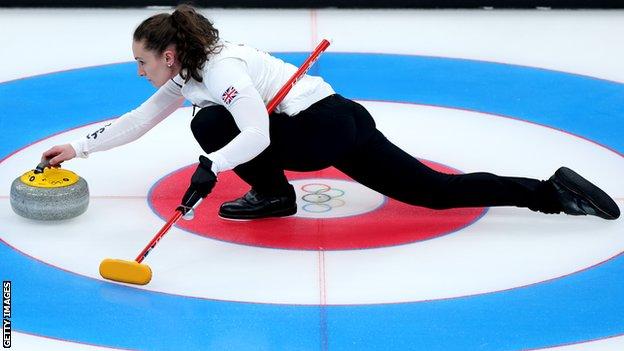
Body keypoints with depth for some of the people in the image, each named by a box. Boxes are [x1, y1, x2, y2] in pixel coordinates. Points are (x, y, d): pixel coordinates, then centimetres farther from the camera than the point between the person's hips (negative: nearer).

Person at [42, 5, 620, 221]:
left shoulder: (220, 67, -16)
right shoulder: (188, 77, 13)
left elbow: (256, 134, -25)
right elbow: (137, 121, 20)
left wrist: (210, 167, -32)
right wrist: (78, 148, 18)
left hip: (327, 128, -9)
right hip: (341, 123, 9)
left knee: (211, 125, -13)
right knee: (438, 190, 5)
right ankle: (552, 191, 3)